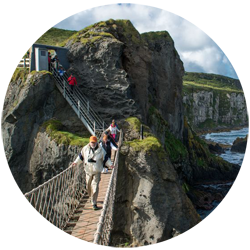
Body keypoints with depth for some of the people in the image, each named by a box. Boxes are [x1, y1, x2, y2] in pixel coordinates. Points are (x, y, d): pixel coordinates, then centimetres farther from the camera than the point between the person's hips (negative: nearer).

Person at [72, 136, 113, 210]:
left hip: (97, 171, -3)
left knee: (95, 187, -8)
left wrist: (110, 164, -9)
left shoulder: (101, 150, -6)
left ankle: (94, 203, -4)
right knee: (89, 186, 15)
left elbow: (106, 159, 1)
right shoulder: (85, 149, -1)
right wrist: (76, 162, 15)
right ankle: (91, 198, 41)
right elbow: (81, 156, 15)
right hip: (88, 171, 3)